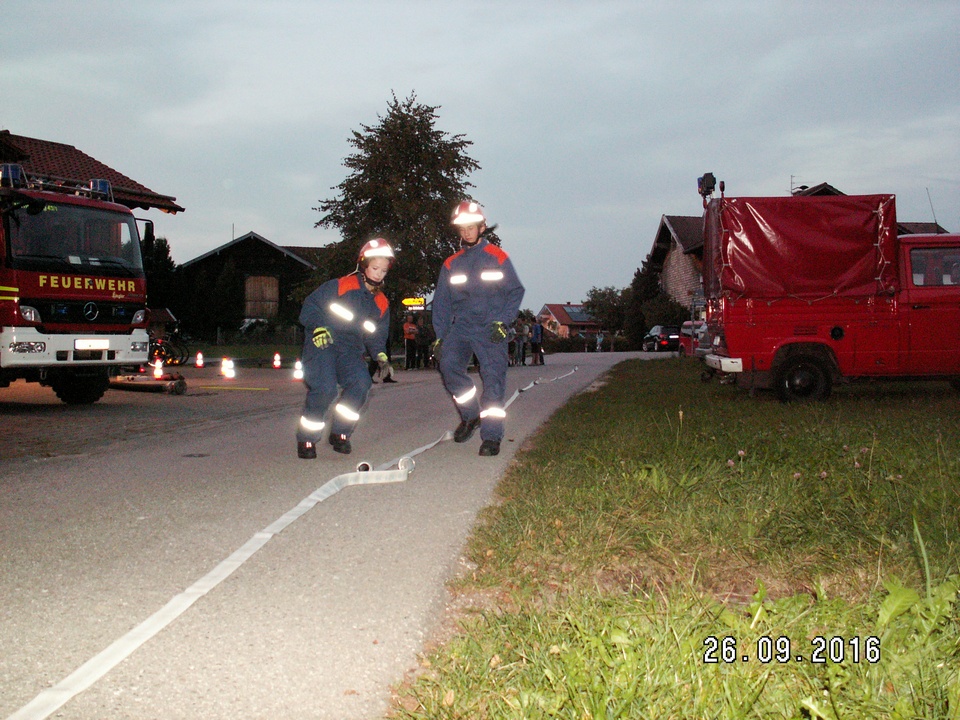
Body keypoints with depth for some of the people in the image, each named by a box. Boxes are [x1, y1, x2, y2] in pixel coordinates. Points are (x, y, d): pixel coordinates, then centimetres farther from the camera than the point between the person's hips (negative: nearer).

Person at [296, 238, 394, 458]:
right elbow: (310, 305, -7)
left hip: (350, 350, 5)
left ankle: (340, 433, -3)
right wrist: (318, 327, -24)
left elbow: (377, 336, 18)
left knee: (361, 383, -22)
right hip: (322, 344, -5)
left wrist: (381, 355, -2)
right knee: (325, 388, -26)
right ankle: (306, 440, -7)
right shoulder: (340, 286, -7)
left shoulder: (381, 304, 11)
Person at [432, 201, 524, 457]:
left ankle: (491, 437, -7)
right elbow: (441, 303, 17)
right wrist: (440, 337, 9)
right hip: (461, 325, 3)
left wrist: (503, 321, -8)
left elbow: (515, 291, 4)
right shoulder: (451, 264, 14)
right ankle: (470, 415, -1)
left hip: (491, 327, -3)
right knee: (448, 363, -21)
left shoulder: (497, 257, 4)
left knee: (493, 377, -11)